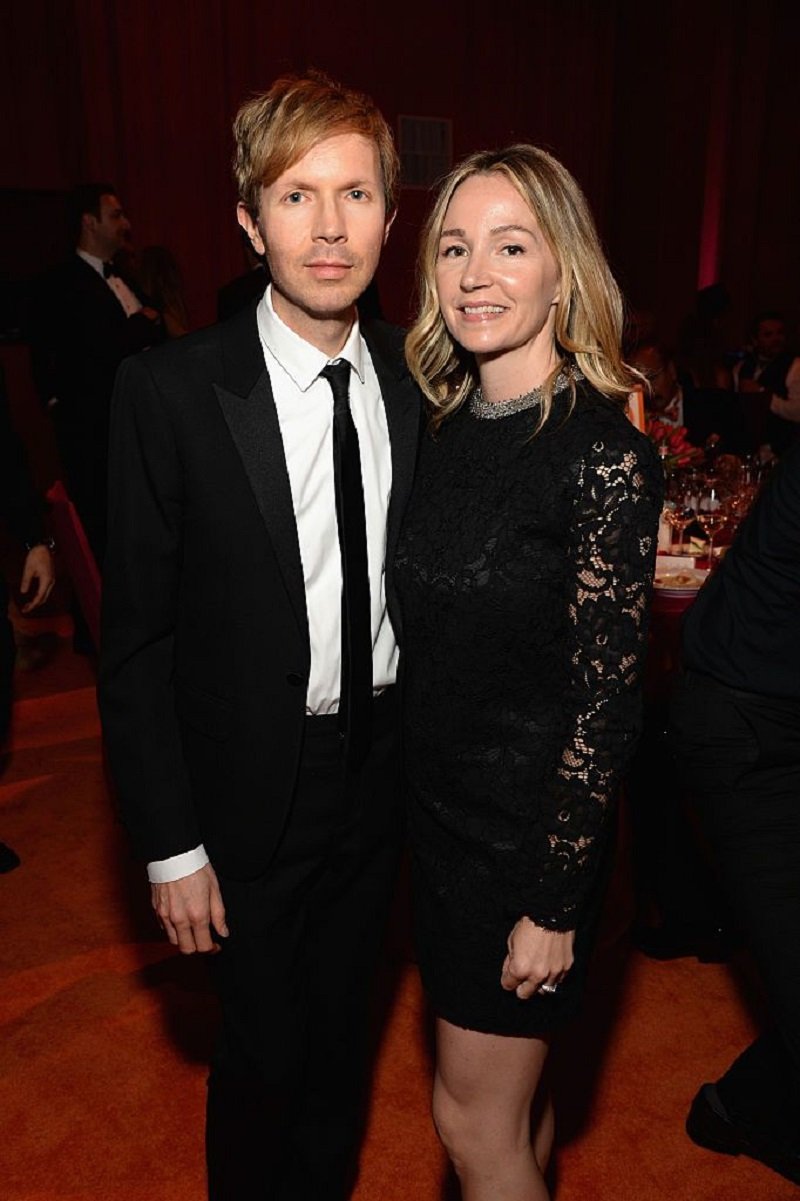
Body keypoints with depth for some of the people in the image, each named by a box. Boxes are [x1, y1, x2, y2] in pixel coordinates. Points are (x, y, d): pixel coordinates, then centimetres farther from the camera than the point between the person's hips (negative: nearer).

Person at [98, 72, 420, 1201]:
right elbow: (136, 637, -13)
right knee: (265, 1052, 14)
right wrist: (171, 845, -12)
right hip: (254, 789, -4)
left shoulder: (415, 381, -3)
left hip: (385, 765, 4)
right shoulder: (171, 390, -16)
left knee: (343, 1022, 24)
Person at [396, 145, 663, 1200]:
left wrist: (554, 905, -14)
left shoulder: (603, 451, -20)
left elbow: (604, 701, -19)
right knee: (508, 1095, 25)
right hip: (440, 805, 6)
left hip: (532, 828, -6)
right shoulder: (447, 423, 1)